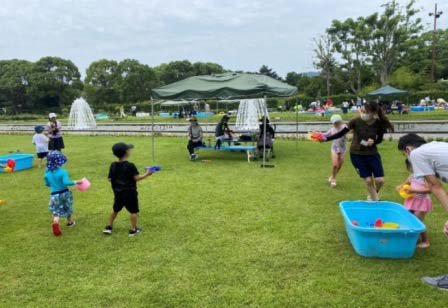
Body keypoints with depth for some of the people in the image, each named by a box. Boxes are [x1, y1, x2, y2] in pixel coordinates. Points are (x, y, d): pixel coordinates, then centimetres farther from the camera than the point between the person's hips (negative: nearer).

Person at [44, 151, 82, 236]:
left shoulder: (47, 173, -3)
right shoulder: (62, 172, -19)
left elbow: (47, 184, 10)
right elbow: (66, 182, -29)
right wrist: (76, 182, -21)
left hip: (54, 194, 2)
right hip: (64, 193, -2)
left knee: (56, 211, 6)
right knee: (68, 208, 22)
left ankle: (55, 223, -23)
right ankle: (69, 222, 40)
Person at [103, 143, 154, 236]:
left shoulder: (113, 165, -2)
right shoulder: (130, 166, -17)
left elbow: (110, 179, 1)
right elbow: (137, 178, -18)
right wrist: (147, 174, -7)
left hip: (118, 192, 5)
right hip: (130, 193, -5)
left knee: (115, 209, 23)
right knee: (133, 211, 9)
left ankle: (109, 227, 30)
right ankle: (133, 229, 14)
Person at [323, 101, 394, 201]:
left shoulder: (379, 123, -13)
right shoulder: (356, 121, -17)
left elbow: (380, 139, 2)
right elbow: (342, 133, -9)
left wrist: (373, 141, -20)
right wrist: (327, 138, -16)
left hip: (372, 154, 2)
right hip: (356, 154, -2)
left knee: (380, 180, -1)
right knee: (368, 180, -1)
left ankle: (371, 195, 32)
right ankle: (375, 200, 23)